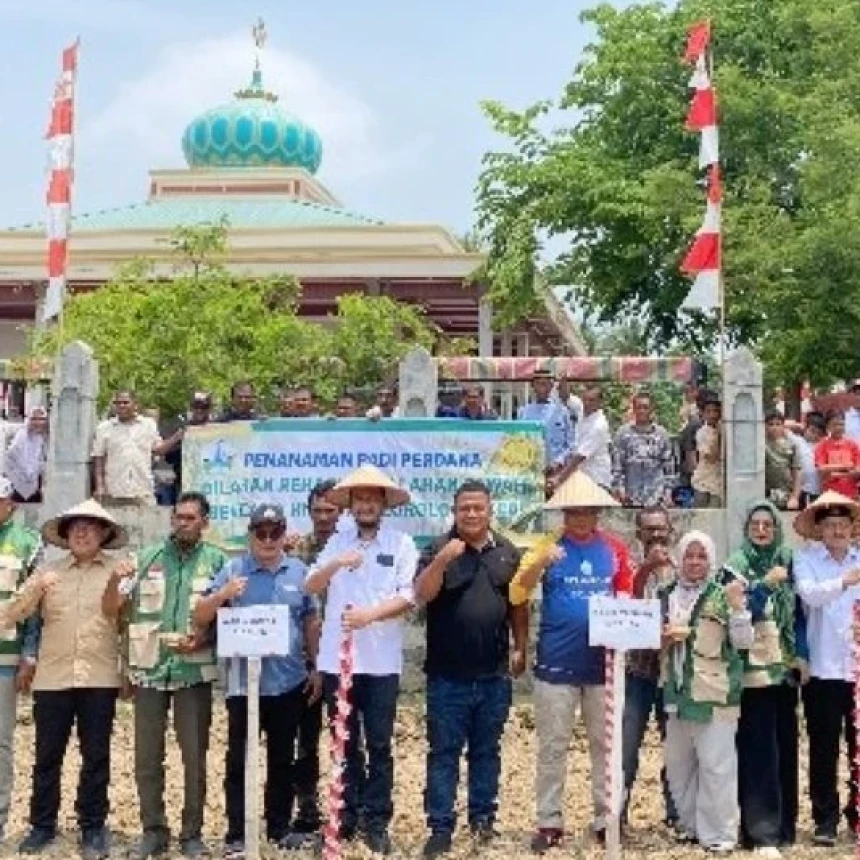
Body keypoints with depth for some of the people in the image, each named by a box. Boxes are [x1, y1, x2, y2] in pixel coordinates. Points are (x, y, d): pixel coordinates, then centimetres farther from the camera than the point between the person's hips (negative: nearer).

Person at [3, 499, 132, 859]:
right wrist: (35, 589, -14)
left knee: (96, 756, 4)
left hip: (99, 678, -2)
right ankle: (42, 826, 19)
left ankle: (93, 828, 15)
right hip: (52, 677, 2)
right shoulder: (48, 572, 9)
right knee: (47, 755, 6)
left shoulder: (119, 571, 4)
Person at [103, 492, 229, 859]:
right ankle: (153, 830, 19)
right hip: (150, 668, 2)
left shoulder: (216, 560, 2)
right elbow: (112, 608, 5)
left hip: (194, 669, -2)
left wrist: (205, 638, -16)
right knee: (147, 756, 7)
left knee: (195, 755, 5)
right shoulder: (148, 558, 6)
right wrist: (115, 577, -14)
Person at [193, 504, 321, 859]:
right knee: (238, 761, 0)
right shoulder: (232, 570, -2)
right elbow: (200, 618, -5)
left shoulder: (299, 571, 4)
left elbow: (310, 622, 12)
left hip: (288, 681, 2)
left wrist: (314, 666, 10)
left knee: (282, 759, 13)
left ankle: (279, 827, 25)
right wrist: (222, 595, -23)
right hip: (243, 682, -2)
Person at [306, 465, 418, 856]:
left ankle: (376, 822, 11)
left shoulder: (401, 543, 1)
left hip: (381, 660, -2)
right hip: (337, 658, 2)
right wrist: (336, 564, -17)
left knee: (378, 746, 4)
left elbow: (407, 597, -6)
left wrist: (370, 614, -19)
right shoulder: (337, 541, 8)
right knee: (345, 743, 12)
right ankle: (347, 816, 21)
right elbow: (310, 586, 0)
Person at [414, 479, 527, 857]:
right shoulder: (439, 549, -4)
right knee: (444, 752, 1)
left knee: (487, 750, 13)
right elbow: (420, 596, -14)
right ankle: (440, 827, 5)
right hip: (448, 674, -3)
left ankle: (483, 818, 23)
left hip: (494, 673, 3)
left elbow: (518, 604, 14)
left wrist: (520, 649, 11)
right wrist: (442, 561, -27)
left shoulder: (508, 552, 7)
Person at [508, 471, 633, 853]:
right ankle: (549, 822, 12)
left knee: (605, 744, 9)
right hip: (556, 664, -2)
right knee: (552, 747, 4)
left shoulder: (615, 549, 4)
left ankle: (606, 819, 19)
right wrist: (539, 563, -25)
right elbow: (516, 596, -9)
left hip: (603, 664, 2)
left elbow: (627, 596, 11)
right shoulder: (548, 546, -2)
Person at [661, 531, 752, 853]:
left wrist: (736, 606, -22)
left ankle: (718, 833, 3)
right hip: (677, 691, 5)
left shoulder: (722, 595, -3)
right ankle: (690, 825, 26)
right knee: (678, 764, 12)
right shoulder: (666, 596, 9)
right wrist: (663, 639, 0)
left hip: (715, 693, -5)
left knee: (716, 765, -6)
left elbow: (744, 641, -10)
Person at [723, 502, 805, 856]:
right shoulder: (736, 566, -1)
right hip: (753, 669, -4)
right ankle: (763, 832, -7)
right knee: (758, 751, -8)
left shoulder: (787, 562, 10)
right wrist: (765, 584, -22)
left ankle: (784, 824, 18)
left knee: (785, 746, 7)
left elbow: (798, 613, 14)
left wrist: (802, 655, 5)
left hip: (785, 667, 4)